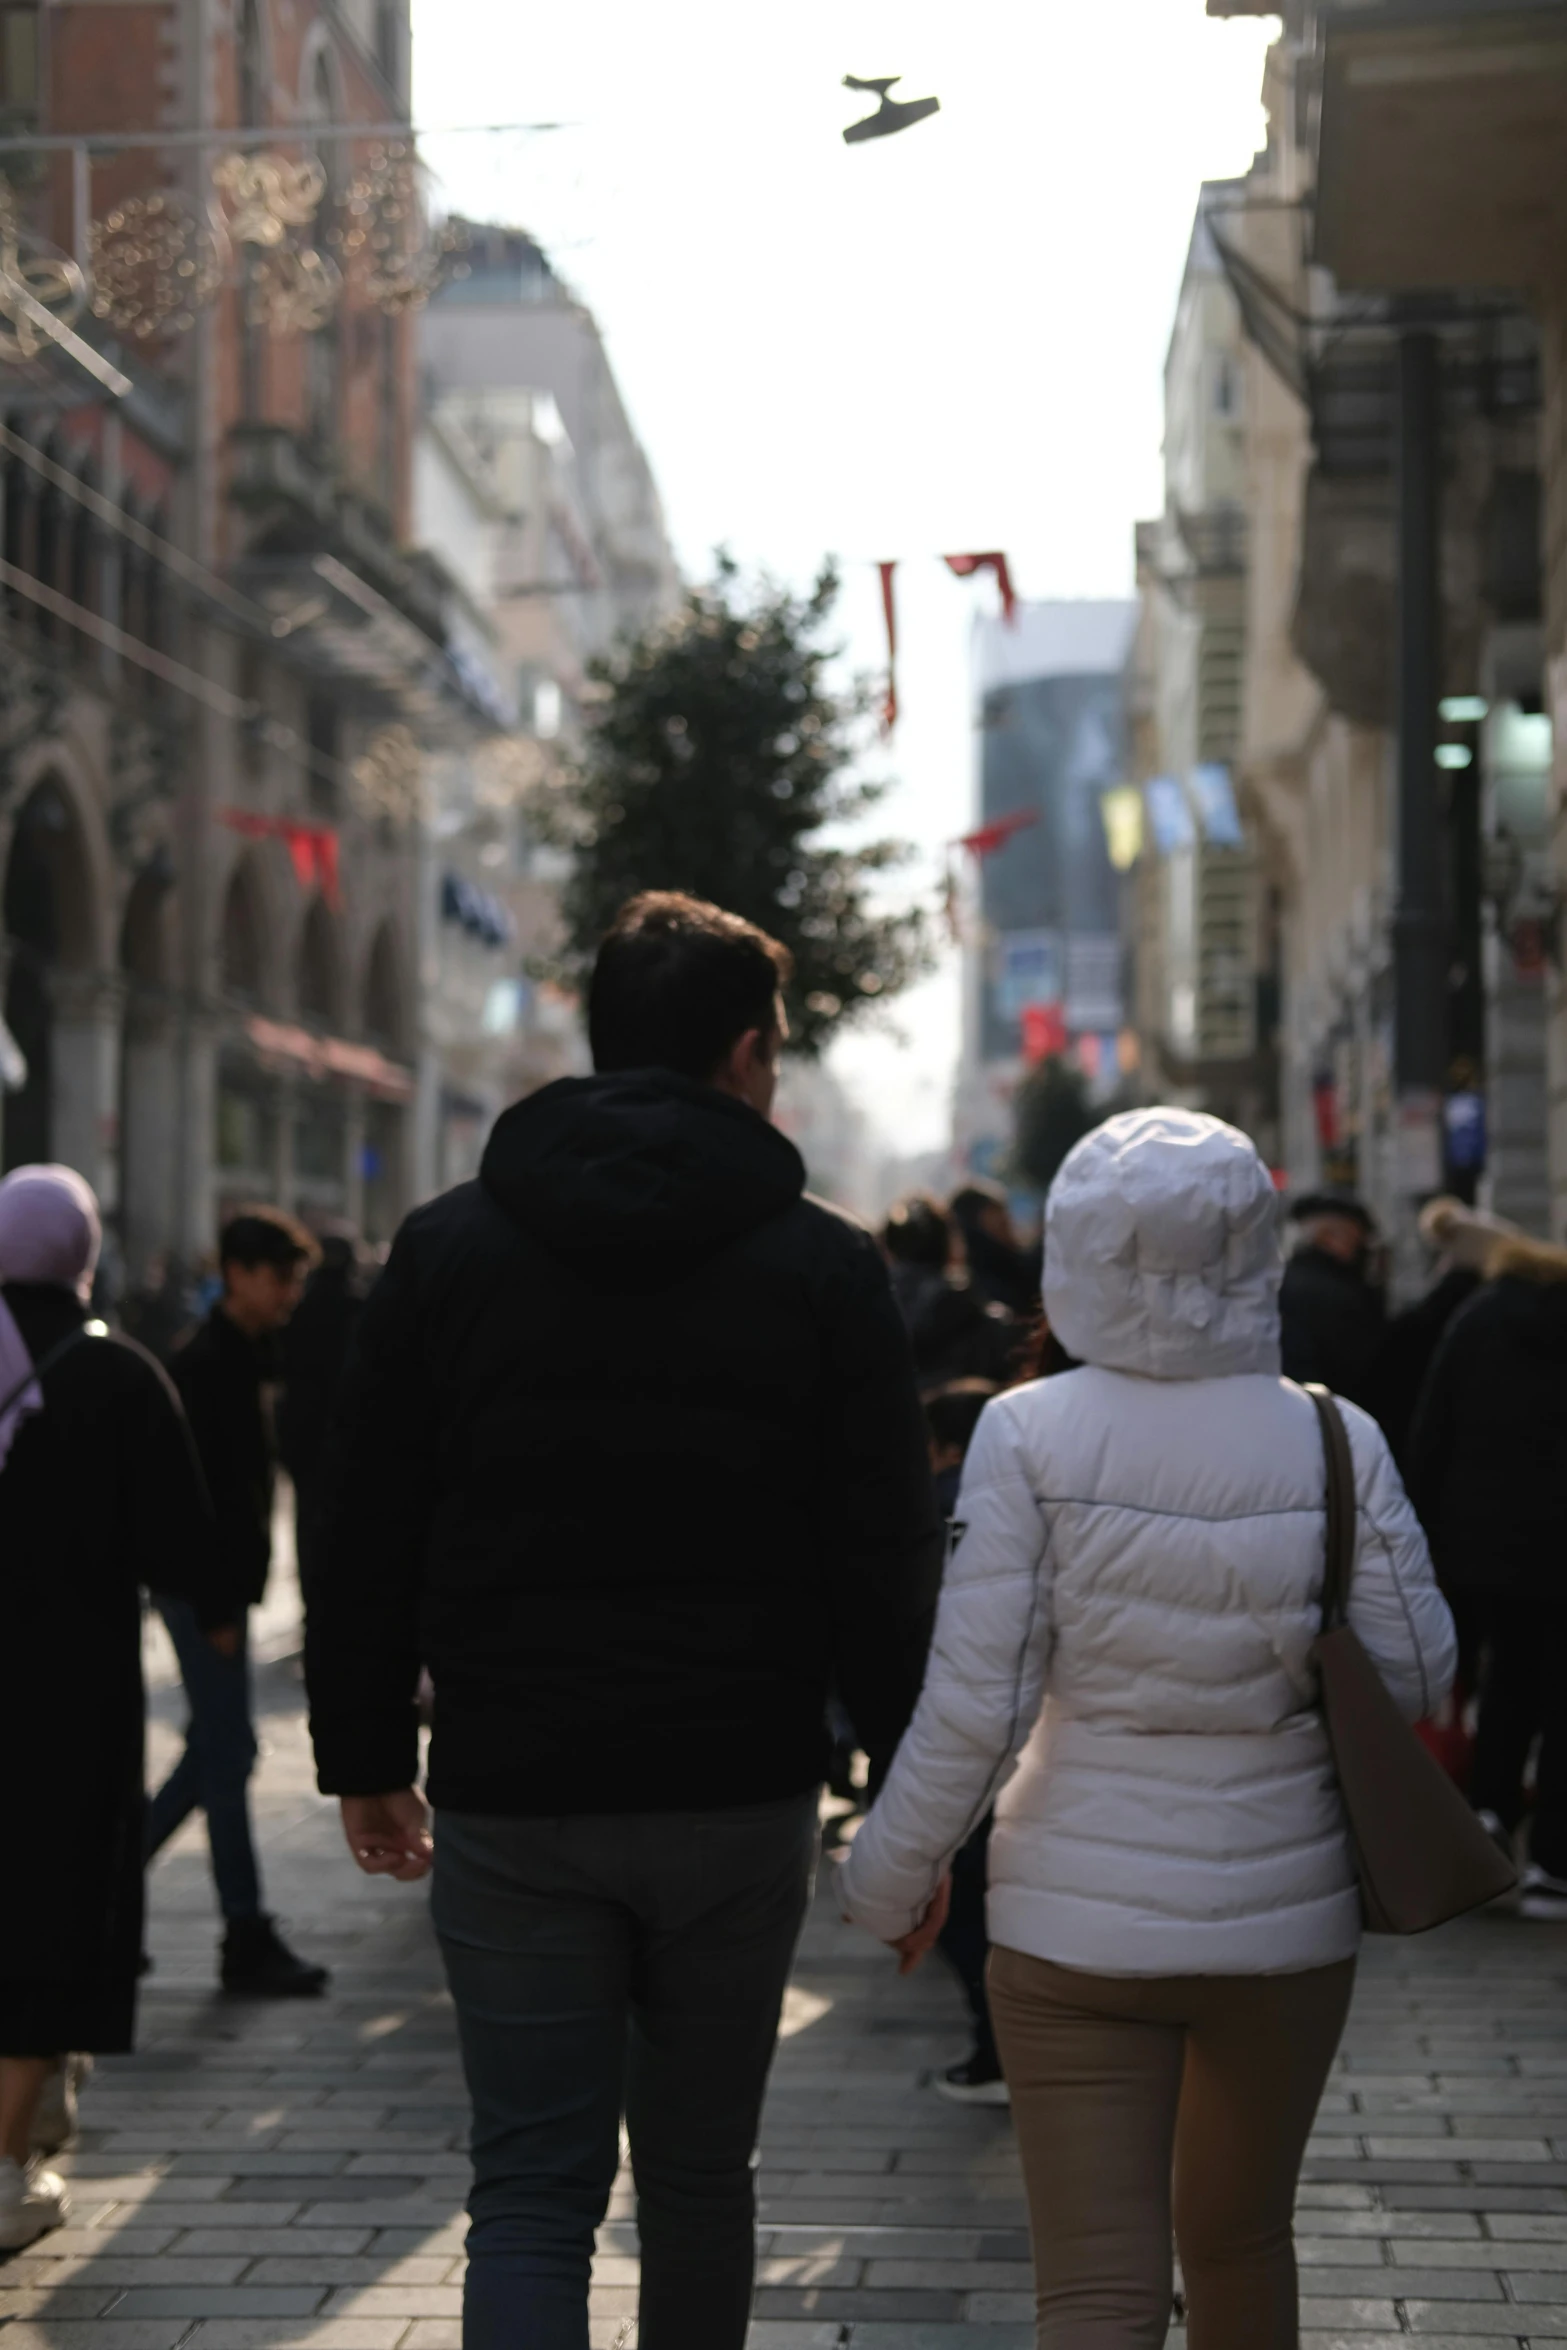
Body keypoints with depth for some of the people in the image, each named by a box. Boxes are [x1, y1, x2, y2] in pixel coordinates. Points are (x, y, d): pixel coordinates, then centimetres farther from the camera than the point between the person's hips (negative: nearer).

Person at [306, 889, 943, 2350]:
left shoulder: (446, 1248, 3)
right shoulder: (823, 1267, -3)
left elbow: (367, 1542, 4)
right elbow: (883, 1562, -5)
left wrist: (365, 1758, 13)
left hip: (510, 1804, 0)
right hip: (740, 1799, 0)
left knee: (530, 2192, 1)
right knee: (700, 2174, 15)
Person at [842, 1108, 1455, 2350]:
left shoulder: (1032, 1435, -12)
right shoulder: (1333, 1441, -7)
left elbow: (978, 1700, -12)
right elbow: (1414, 1669, -4)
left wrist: (896, 1874, 2)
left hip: (1079, 1921, -2)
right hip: (1286, 1918, 3)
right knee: (1240, 2237, 24)